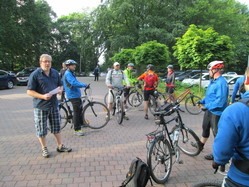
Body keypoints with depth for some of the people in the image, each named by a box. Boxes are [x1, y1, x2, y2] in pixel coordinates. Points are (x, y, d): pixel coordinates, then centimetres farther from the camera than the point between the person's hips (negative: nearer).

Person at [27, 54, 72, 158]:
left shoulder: (55, 73, 7)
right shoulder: (35, 74, -10)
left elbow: (60, 85, 18)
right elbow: (29, 91, -11)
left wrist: (60, 90, -6)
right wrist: (43, 96, -24)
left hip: (54, 105, 5)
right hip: (41, 106, -4)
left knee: (56, 127, 14)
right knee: (41, 129, 7)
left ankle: (60, 146, 27)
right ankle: (44, 148, 25)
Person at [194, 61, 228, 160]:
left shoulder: (221, 83, -23)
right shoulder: (213, 81, 9)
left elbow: (221, 100, -29)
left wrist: (208, 106, -25)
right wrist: (202, 101, 15)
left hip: (216, 112, -10)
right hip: (209, 110, 10)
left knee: (217, 133, 3)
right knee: (205, 128, 24)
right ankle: (201, 144, 44)